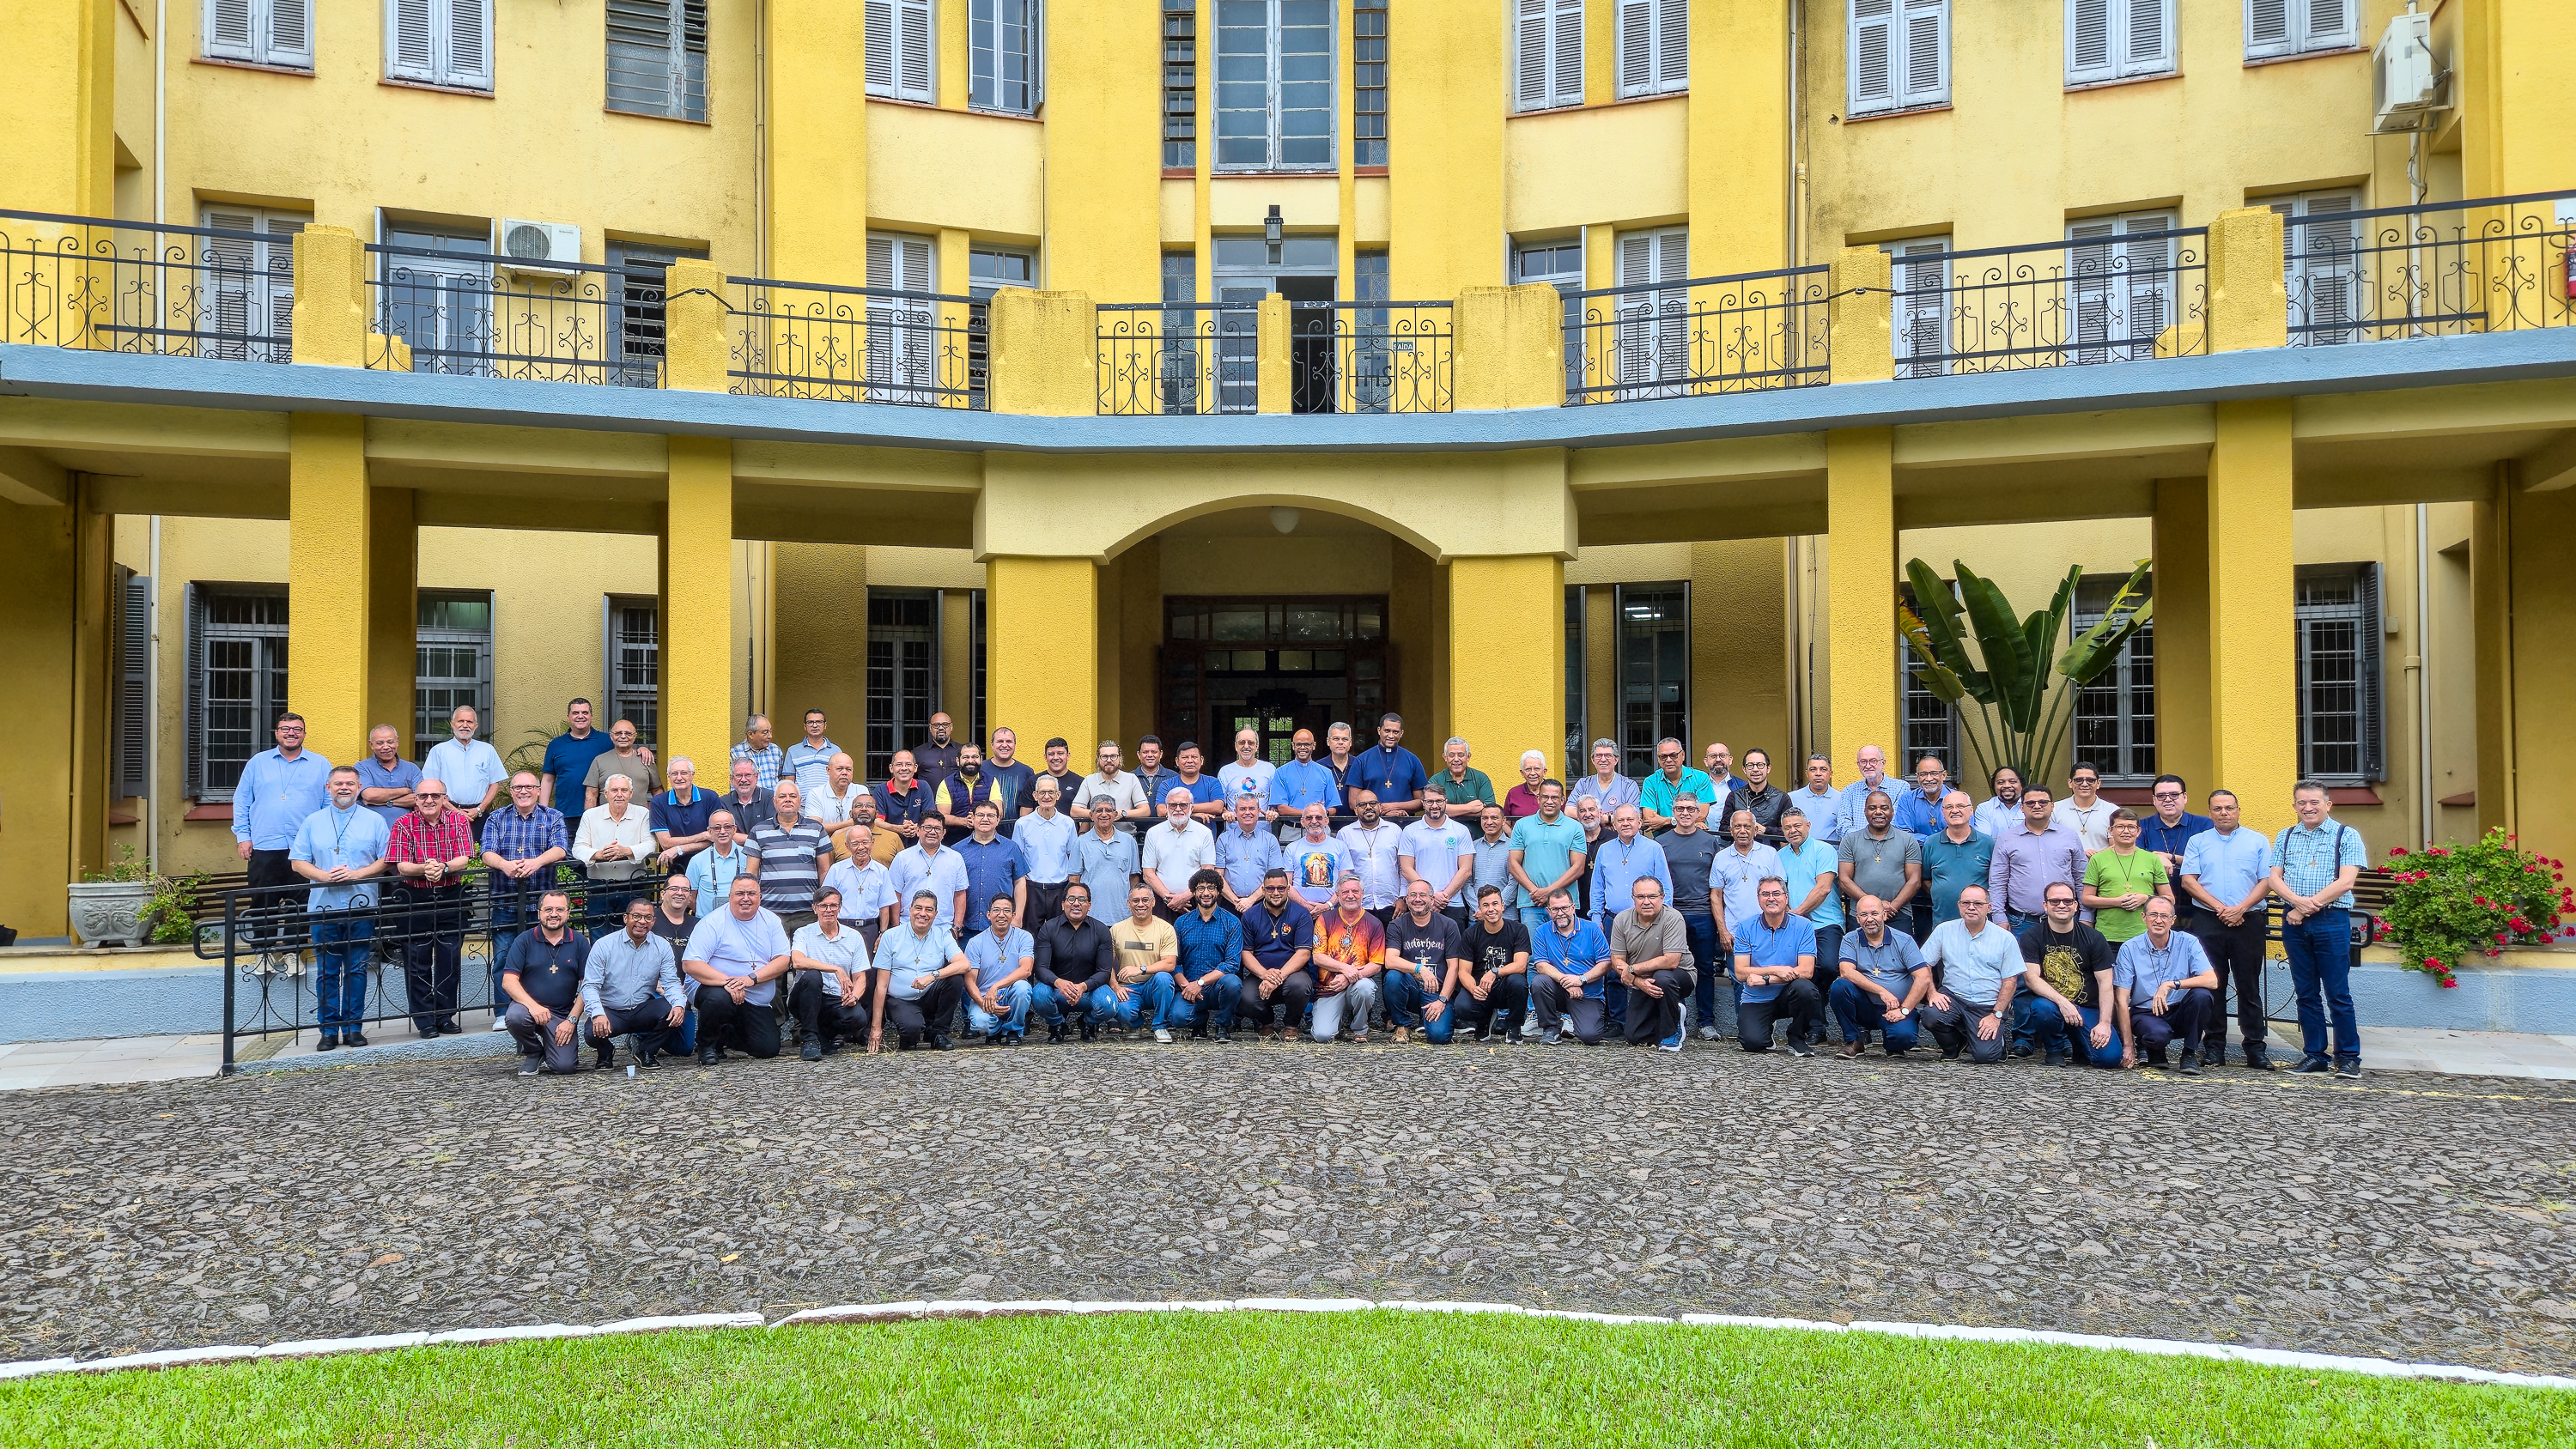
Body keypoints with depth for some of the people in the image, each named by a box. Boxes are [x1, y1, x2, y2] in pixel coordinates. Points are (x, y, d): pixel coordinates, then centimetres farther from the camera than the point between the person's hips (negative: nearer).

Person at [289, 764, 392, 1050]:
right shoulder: (312, 822, 12)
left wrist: (356, 874, -12)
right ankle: (328, 1030, 7)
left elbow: (386, 860, 2)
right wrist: (324, 875, -10)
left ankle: (354, 1028, 8)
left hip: (361, 908, -1)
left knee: (357, 970, 2)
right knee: (326, 972, 2)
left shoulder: (374, 821, 7)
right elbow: (298, 862, 8)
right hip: (323, 908, 1)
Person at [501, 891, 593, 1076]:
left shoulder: (580, 943, 2)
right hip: (528, 1007, 1)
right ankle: (533, 1052, -2)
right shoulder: (524, 941, -1)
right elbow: (508, 981, -9)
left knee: (564, 1066, -20)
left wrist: (572, 1020, -10)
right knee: (514, 1017, -35)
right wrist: (532, 1005, -25)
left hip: (562, 1014, 0)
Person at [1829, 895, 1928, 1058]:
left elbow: (1923, 978, -7)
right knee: (1839, 986, -28)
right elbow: (1846, 972, -14)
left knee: (1904, 1036, -33)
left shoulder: (1904, 941, 1)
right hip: (1864, 1007, 1)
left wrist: (1904, 1010, -16)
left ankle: (1891, 1043, 9)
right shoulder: (1850, 941, 3)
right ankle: (1853, 1040, -7)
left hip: (1896, 1009, -1)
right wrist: (1882, 991, -23)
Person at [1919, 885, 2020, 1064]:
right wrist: (1932, 993, -13)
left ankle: (1999, 1041, 21)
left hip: (1988, 1004, -1)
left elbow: (2010, 981, 0)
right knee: (1931, 1014, -31)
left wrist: (1996, 1015, -9)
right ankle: (1952, 1048, 4)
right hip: (1953, 997, 2)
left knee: (1984, 1056, -19)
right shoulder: (1944, 930, 5)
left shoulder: (2005, 938, 2)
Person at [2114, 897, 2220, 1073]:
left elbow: (2212, 980, -18)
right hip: (2145, 1014, -2)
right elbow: (2122, 1000, -9)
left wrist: (2171, 984, -30)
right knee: (2159, 1034, -36)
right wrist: (2128, 1046, -14)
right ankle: (2154, 1052, 4)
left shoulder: (2187, 943, -4)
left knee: (2201, 994, -28)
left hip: (2179, 1013, 2)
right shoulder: (2130, 948, -7)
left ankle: (2190, 1054, -8)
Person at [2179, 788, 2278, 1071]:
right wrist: (2219, 907, -10)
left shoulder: (2258, 841, 9)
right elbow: (2188, 880, 1)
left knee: (2249, 985, 1)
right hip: (2208, 922, 1)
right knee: (2211, 984, 2)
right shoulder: (2198, 842, 11)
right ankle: (2214, 1046, 9)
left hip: (2249, 921, -1)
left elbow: (2267, 881, 1)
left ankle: (2255, 1047, 6)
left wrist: (2240, 908, -12)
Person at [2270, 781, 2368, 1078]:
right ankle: (2313, 1054, 14)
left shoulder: (2347, 836, 2)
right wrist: (2297, 901, -12)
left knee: (2338, 993, -3)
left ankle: (2348, 1057, 6)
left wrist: (2308, 907, -11)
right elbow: (2275, 878, 7)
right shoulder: (2285, 837, 15)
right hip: (2294, 922, 4)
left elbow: (2345, 881, -8)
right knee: (2306, 993, 8)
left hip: (2332, 921, -4)